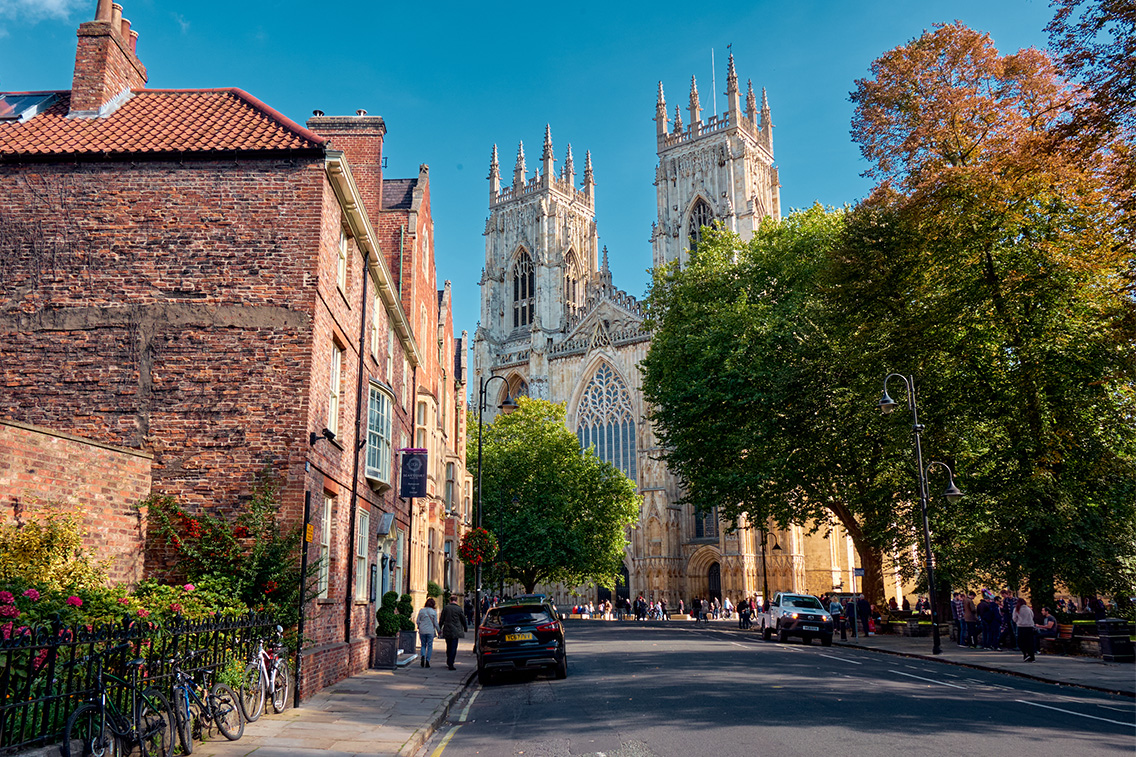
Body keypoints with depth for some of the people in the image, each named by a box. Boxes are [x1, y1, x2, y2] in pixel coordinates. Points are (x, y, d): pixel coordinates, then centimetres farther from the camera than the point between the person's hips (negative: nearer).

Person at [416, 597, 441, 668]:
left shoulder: (421, 611, 0)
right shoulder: (434, 612, -5)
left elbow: (417, 621, 3)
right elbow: (435, 623, -3)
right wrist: (439, 631, 10)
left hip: (422, 630, 2)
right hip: (430, 631, -2)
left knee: (423, 645, 14)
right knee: (430, 646, 7)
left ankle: (423, 656, -10)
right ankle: (427, 661, 0)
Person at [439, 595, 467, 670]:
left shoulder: (445, 608, 0)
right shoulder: (459, 609, -6)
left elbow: (441, 619, 3)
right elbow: (463, 619, 3)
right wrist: (466, 628, 19)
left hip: (447, 631, 3)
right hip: (455, 631, -3)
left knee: (448, 647, 18)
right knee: (453, 648, 0)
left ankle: (448, 662, 28)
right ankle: (451, 664, -5)